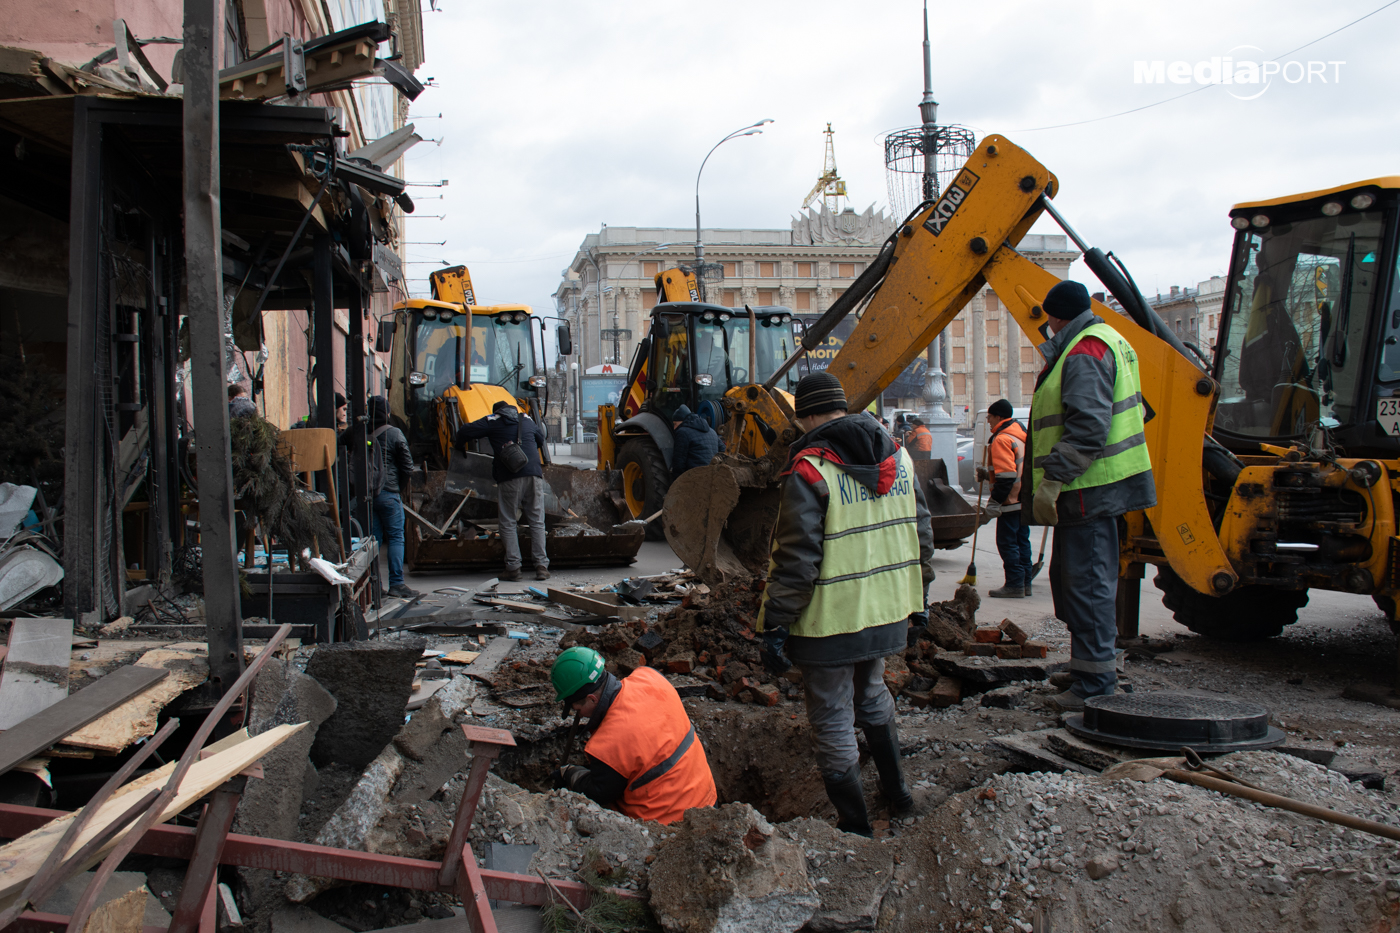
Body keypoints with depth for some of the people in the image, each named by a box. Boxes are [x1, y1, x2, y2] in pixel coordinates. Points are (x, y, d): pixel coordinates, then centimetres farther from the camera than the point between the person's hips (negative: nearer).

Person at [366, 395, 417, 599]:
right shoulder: (394, 434, -6)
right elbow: (407, 466, -5)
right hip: (388, 493, -4)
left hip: (366, 495, 4)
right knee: (396, 538, 1)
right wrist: (400, 487, 10)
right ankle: (396, 583, -4)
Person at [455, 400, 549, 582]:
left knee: (508, 523, 5)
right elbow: (542, 442, 39)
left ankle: (513, 567, 0)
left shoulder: (493, 422, 10)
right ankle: (542, 566, 1)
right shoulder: (528, 422, 23)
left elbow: (465, 432, 2)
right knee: (537, 522, 6)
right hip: (534, 474, 3)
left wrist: (459, 445, 23)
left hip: (509, 478, -3)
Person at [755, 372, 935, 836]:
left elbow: (797, 558, -20)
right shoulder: (898, 456, 4)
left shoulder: (810, 470, -17)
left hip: (831, 619, -7)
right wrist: (916, 588, 24)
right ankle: (897, 793, 39)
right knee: (872, 694, 29)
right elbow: (920, 531, 12)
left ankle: (855, 825, 17)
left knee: (832, 719, 8)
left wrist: (776, 624, -13)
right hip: (887, 610, 7)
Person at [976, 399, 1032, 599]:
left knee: (1007, 542, -4)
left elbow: (1006, 476, -23)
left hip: (1011, 500, -10)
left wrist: (995, 500, -19)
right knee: (1021, 540, 14)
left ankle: (1014, 584, -4)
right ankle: (1025, 583, 17)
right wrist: (988, 474, 30)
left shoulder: (1001, 439, -15)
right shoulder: (1021, 435, 16)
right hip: (1025, 499, 10)